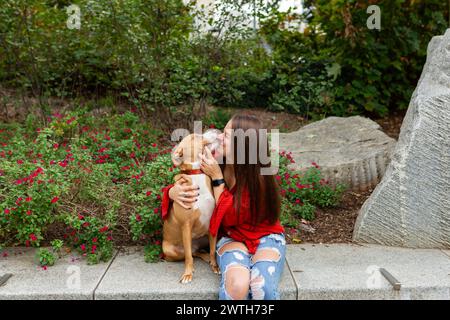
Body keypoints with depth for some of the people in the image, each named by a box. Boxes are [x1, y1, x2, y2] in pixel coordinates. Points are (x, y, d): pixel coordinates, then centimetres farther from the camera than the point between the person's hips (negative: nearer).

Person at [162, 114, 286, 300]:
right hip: (232, 237, 2)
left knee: (263, 287, -32)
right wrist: (173, 192, -19)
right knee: (236, 284, -31)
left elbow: (230, 217, -21)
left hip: (265, 236, -1)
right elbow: (186, 185, 5)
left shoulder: (258, 177, -20)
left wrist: (217, 177, -24)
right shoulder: (214, 166, -9)